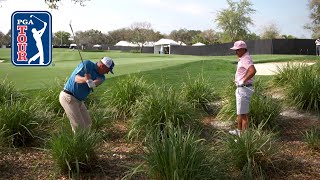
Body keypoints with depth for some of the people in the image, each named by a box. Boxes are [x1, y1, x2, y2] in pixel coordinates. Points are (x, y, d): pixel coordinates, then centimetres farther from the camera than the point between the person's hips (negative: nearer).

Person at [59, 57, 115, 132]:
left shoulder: (101, 76, 3)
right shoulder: (87, 64, -13)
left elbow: (97, 82, -21)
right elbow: (77, 78, -22)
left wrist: (90, 81, -44)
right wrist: (85, 79, -44)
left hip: (79, 100, 8)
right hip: (68, 97, -8)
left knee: (87, 124, 13)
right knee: (79, 126, -10)